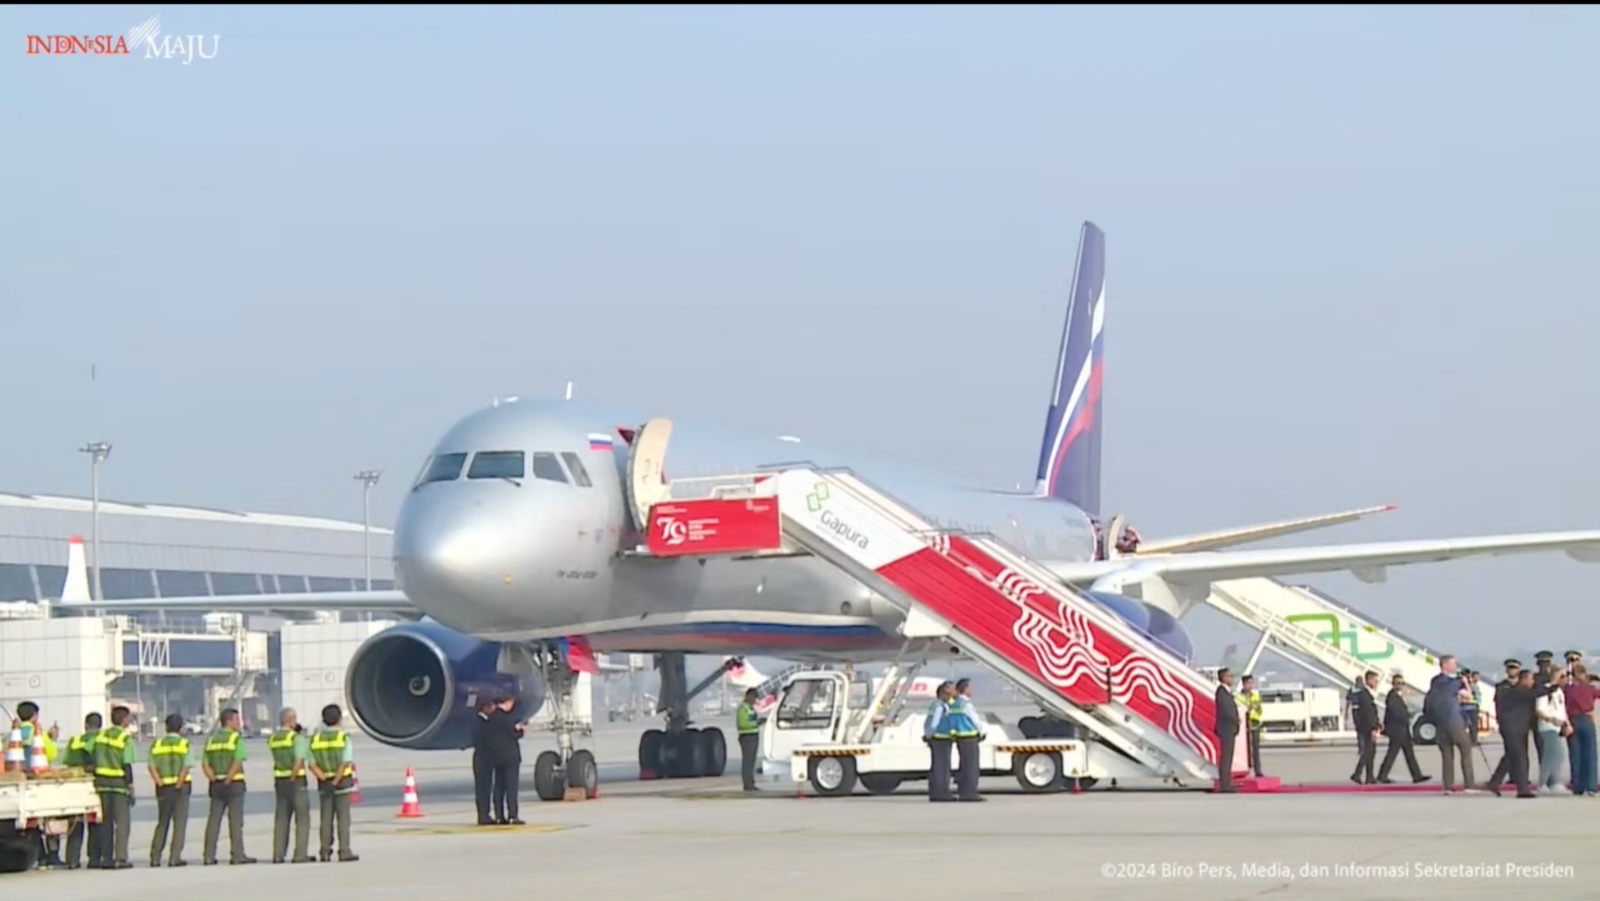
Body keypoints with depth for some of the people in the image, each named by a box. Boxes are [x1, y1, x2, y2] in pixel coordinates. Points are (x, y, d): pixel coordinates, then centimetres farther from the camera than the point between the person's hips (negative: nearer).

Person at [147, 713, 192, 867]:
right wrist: (179, 784, -11)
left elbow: (152, 767, -2)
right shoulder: (184, 744, -3)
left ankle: (155, 857, 9)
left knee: (162, 823, 13)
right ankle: (175, 857, -7)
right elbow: (186, 767, -12)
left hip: (164, 787, 3)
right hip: (181, 786, -3)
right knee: (179, 823, 0)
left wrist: (160, 783, -6)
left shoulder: (157, 744, 7)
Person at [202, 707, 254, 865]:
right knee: (235, 821, -2)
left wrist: (214, 779, -1)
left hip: (217, 785, 5)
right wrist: (228, 779, -13)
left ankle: (208, 856, 6)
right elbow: (237, 762, -17)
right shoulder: (236, 738, -7)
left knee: (213, 820, 6)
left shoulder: (211, 739, 11)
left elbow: (205, 764, 5)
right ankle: (237, 855, -2)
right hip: (234, 783, -5)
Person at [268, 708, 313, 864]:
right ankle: (300, 854, -4)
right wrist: (292, 778, -15)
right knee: (302, 818, 0)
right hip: (296, 781, -6)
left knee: (281, 819, 11)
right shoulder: (296, 737, -11)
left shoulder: (272, 739, 9)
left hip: (279, 780, 6)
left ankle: (278, 854, 9)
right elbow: (299, 760, -21)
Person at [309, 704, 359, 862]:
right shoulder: (343, 738, -9)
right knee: (343, 818, -1)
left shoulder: (315, 738, 2)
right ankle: (344, 851, -4)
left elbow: (312, 764, -5)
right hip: (343, 781, -3)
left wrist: (324, 778, -11)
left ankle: (325, 852, 7)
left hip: (324, 783, 3)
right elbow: (345, 763, -17)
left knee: (326, 818, 8)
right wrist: (335, 782, -17)